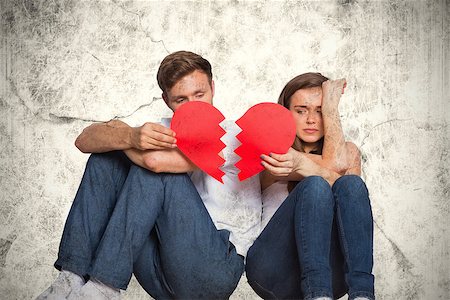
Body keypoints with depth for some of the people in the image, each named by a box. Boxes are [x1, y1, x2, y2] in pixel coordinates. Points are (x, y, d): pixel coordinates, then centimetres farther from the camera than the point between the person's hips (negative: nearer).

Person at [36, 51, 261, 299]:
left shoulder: (233, 134, -5)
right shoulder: (165, 131, 15)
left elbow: (157, 161, -23)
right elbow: (85, 141, 2)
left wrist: (117, 132, -1)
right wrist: (129, 137, -21)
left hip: (214, 268, -6)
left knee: (154, 163, -23)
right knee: (107, 156, -2)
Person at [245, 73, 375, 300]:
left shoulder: (348, 151, 22)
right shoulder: (273, 152, 10)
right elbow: (335, 164, -7)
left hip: (331, 271, 3)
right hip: (274, 268, -2)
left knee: (351, 184, -22)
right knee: (315, 186, -26)